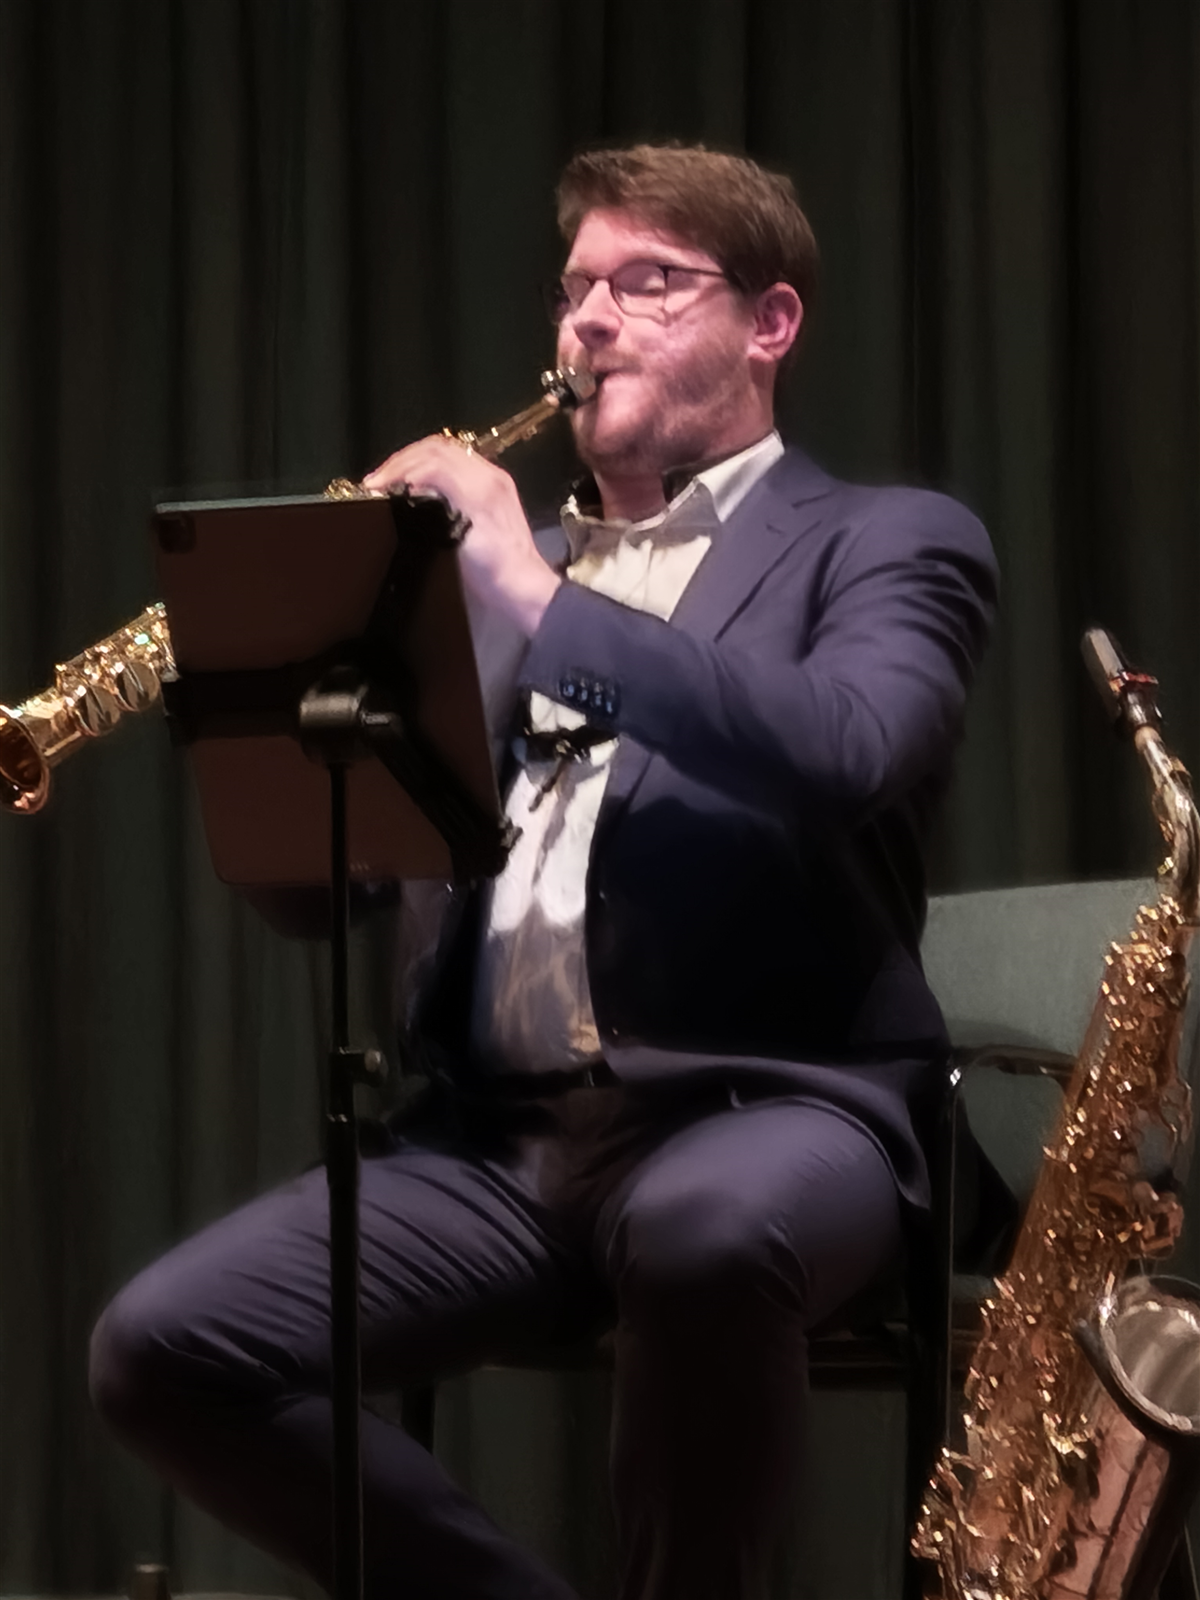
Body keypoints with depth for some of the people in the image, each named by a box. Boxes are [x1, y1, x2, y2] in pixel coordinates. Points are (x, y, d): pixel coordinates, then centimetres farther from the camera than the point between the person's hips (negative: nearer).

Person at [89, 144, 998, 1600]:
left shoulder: (885, 542, 7)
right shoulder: (506, 562, 22)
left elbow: (840, 752, -17)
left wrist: (535, 595, -18)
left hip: (766, 1103, -5)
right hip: (497, 1134, 5)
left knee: (705, 1234, -41)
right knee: (164, 1347, -17)